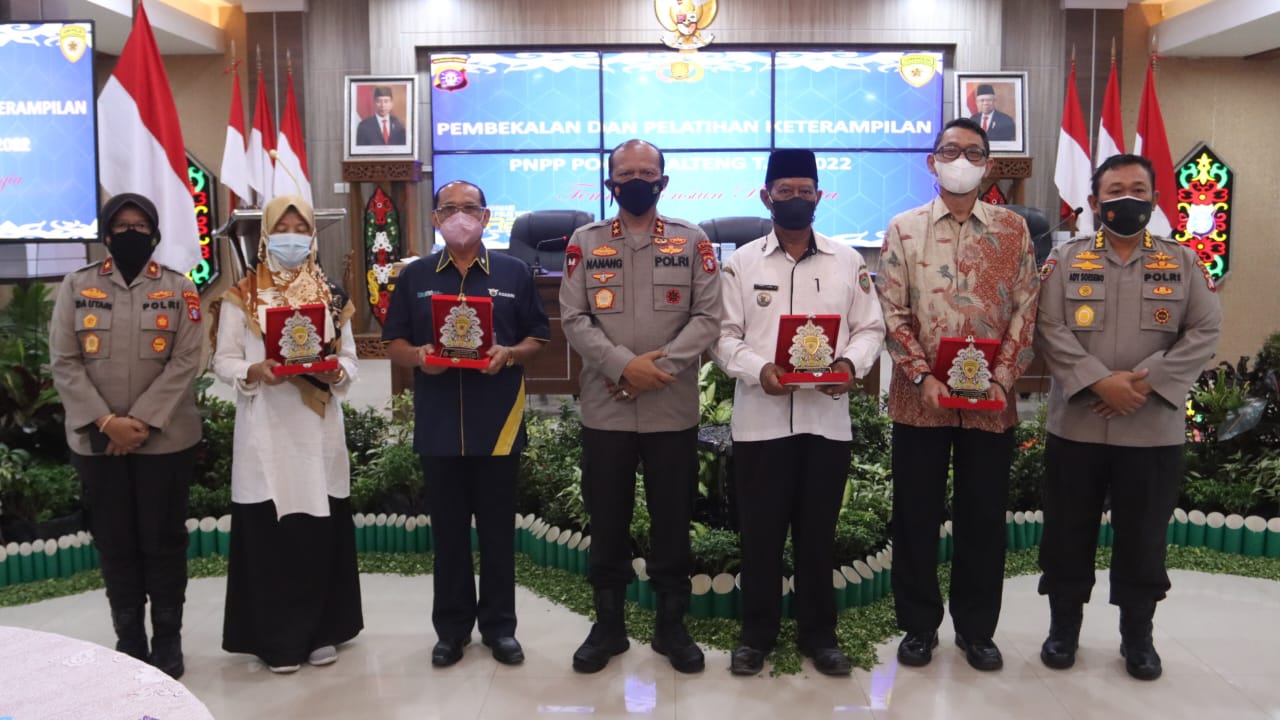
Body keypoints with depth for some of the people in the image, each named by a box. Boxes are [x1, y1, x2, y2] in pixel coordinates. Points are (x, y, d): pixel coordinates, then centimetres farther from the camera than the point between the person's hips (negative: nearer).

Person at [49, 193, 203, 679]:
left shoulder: (179, 289, 1)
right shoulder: (77, 287, 4)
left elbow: (185, 362, -6)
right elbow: (64, 363, -2)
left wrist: (142, 421, -15)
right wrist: (105, 421, -14)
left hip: (164, 438, -1)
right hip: (97, 440, 1)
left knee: (164, 541, 6)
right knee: (115, 543, 10)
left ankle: (167, 640, 20)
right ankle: (129, 639, 24)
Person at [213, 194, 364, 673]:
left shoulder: (331, 295, 9)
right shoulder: (241, 296, 3)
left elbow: (349, 358, 8)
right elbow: (223, 361, 1)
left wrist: (334, 372, -14)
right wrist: (254, 372, -19)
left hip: (319, 429, 2)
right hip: (265, 430, -2)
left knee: (322, 531, 5)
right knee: (268, 531, 0)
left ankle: (321, 631, 18)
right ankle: (276, 639, 11)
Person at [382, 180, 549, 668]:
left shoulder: (514, 273, 5)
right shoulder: (415, 276, 9)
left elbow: (538, 338, 5)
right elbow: (394, 343, 8)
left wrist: (510, 354, -15)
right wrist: (418, 356, -13)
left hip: (498, 422, -1)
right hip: (439, 424, 1)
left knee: (498, 528, 7)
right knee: (448, 529, 9)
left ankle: (499, 626, 19)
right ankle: (452, 628, 21)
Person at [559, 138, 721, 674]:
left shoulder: (693, 242, 4)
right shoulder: (584, 243, 5)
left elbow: (709, 317, -4)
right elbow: (574, 320, -3)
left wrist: (659, 366, -15)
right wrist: (625, 366, -17)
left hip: (673, 410, 0)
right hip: (604, 410, 1)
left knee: (672, 520, 9)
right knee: (607, 520, 10)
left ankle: (671, 625, 25)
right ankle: (607, 624, 25)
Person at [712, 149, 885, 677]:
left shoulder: (848, 261, 8)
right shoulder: (741, 263, 4)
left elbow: (870, 327, 7)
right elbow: (724, 335, 0)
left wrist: (851, 364, -13)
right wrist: (758, 370, -18)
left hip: (827, 418, 1)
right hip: (759, 419, -1)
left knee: (818, 532, 10)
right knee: (760, 531, 6)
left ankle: (819, 634, 25)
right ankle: (757, 634, 21)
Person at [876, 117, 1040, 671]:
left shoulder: (1012, 229, 6)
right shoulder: (904, 229, 4)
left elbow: (1025, 311, 3)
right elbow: (892, 313, -2)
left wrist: (1001, 381, -8)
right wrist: (922, 377, -12)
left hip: (991, 402, 1)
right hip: (920, 399, 0)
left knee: (984, 517, 9)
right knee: (916, 516, 7)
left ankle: (976, 628, 25)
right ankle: (918, 625, 22)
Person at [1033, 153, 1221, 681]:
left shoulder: (1183, 263, 5)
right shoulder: (1065, 261, 3)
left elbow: (1204, 333, -2)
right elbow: (1049, 331, -6)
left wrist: (1146, 381, -16)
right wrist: (1100, 381, -19)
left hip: (1154, 429, 1)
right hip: (1075, 425, 0)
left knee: (1143, 536, 11)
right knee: (1068, 532, 9)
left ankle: (1137, 636, 27)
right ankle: (1063, 627, 25)